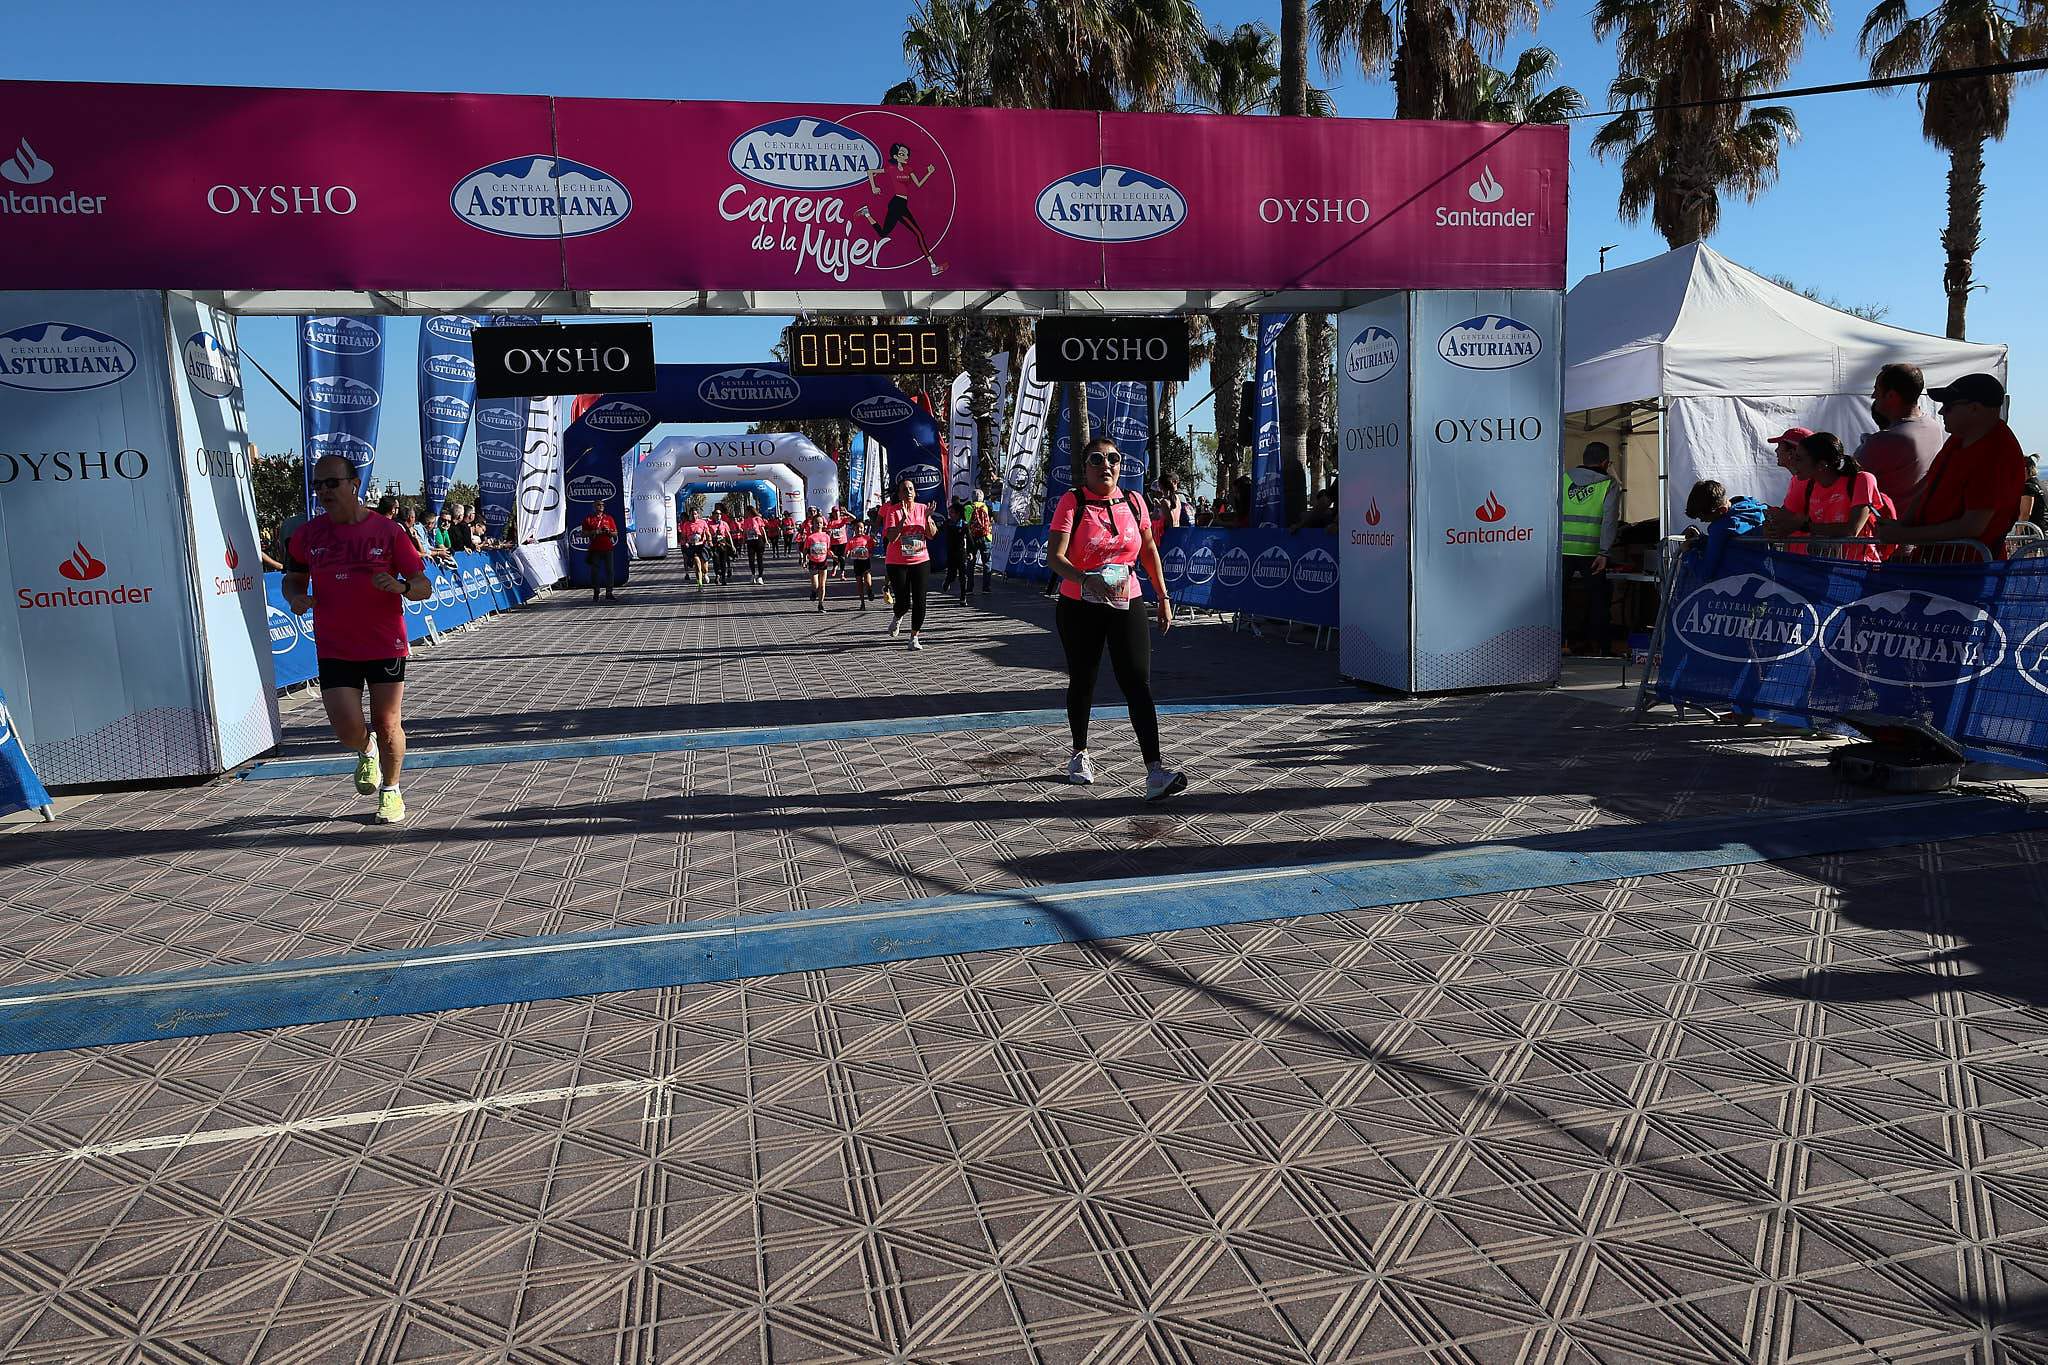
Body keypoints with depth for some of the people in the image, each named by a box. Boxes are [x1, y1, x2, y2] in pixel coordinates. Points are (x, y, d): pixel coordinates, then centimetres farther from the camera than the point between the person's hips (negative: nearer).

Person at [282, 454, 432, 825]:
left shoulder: (388, 530, -4)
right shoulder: (307, 534, 3)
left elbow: (424, 586, -3)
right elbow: (293, 579, 19)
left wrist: (401, 587, -25)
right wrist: (296, 597, -4)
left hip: (385, 646, -2)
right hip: (334, 650, 2)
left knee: (387, 726, 4)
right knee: (348, 731, -7)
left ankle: (390, 791, 26)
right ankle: (366, 753, 29)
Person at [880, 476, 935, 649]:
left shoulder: (922, 509, 3)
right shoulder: (893, 510, -7)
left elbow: (931, 536, 1)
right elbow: (891, 538, -17)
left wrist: (928, 518, -15)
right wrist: (903, 519, -25)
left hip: (921, 561, 3)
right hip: (897, 563, -3)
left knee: (920, 601, -2)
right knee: (903, 603, -3)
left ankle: (915, 637, 11)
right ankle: (897, 617, 34)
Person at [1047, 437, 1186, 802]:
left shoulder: (1133, 502, 3)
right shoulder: (1071, 501, -8)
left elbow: (1149, 551, 15)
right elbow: (1054, 557, -19)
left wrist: (1163, 597, 12)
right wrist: (1086, 579, -36)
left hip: (1127, 605, 2)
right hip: (1079, 608, -2)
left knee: (1138, 683, -10)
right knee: (1083, 682, 12)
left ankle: (1155, 772, -16)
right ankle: (1080, 754, 35)